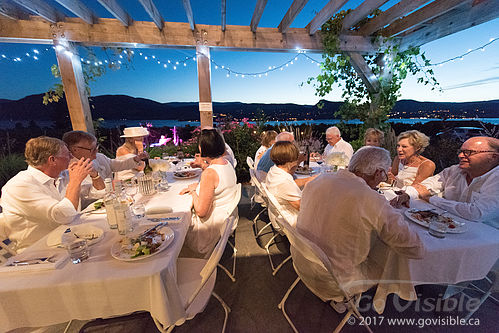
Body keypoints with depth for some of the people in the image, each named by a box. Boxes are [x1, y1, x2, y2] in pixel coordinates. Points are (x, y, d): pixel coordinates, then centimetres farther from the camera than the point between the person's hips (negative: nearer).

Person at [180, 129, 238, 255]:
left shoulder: (209, 173, -30)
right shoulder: (227, 164, -2)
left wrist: (193, 190, -11)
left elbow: (201, 211, -26)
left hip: (214, 226, -8)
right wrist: (197, 187, 6)